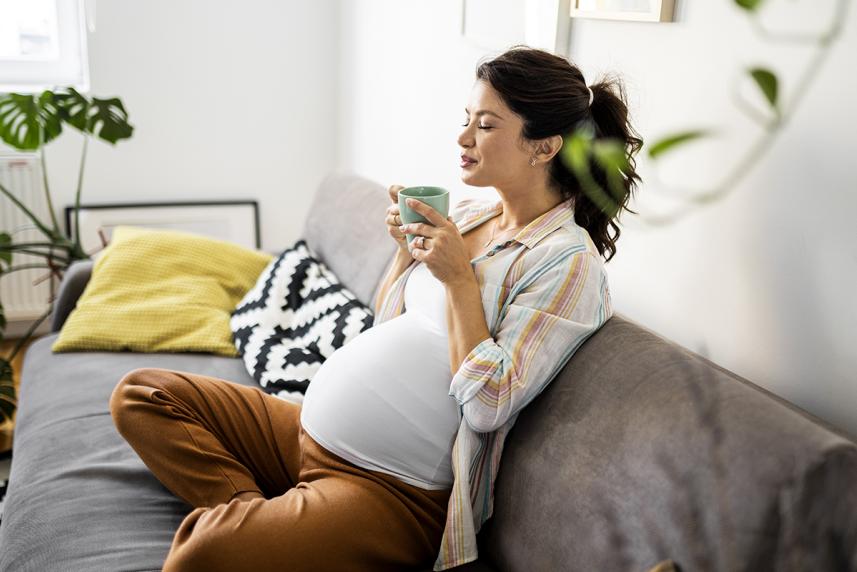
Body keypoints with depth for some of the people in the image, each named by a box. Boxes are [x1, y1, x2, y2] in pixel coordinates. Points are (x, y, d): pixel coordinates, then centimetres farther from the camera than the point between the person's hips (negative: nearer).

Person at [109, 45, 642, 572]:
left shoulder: (569, 261, -12)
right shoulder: (466, 215, 11)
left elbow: (488, 405, -20)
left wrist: (460, 279, -20)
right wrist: (407, 248, 2)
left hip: (395, 489, -9)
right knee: (142, 393, 6)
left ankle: (241, 519, -2)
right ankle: (250, 509, -7)